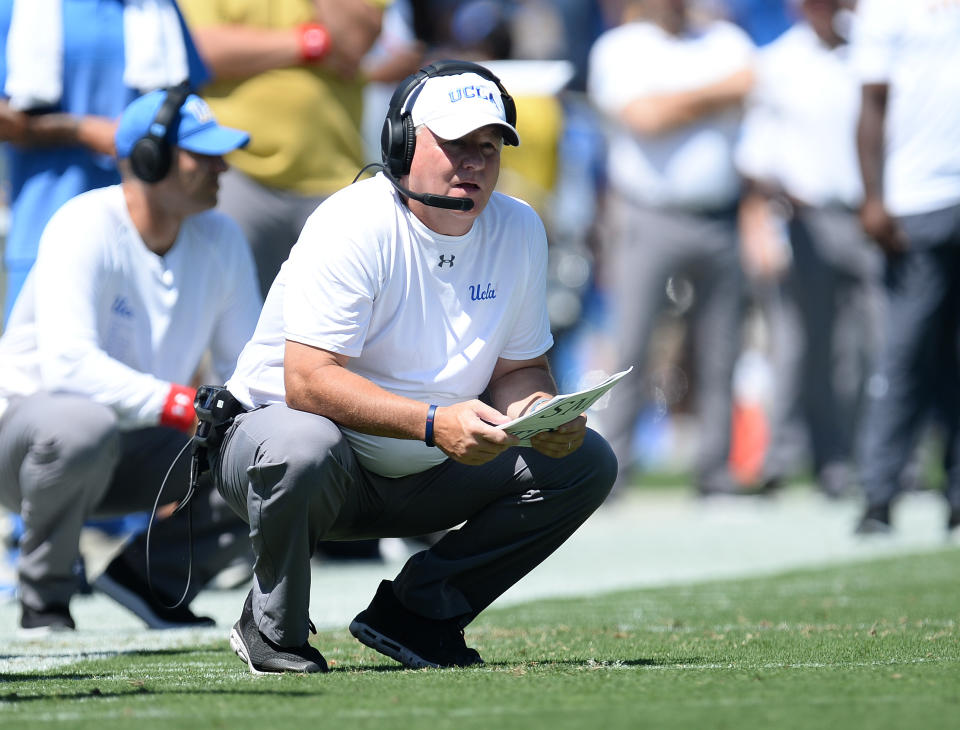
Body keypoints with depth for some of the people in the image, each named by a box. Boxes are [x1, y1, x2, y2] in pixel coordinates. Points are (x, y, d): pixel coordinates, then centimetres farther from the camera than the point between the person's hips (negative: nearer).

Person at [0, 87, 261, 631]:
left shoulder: (221, 240, -1)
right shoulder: (84, 229, -22)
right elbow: (67, 365, -35)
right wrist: (185, 407, -42)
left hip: (138, 448, 6)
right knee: (86, 425, -42)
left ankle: (153, 578, 7)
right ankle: (45, 601, -18)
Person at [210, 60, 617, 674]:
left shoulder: (519, 231, -2)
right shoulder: (353, 226, -23)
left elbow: (519, 368, 6)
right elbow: (307, 381, -30)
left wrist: (537, 410, -19)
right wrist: (432, 422, -41)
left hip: (426, 474, 7)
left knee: (586, 462, -5)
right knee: (302, 448, -41)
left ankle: (416, 613, 1)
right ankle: (273, 632, -13)